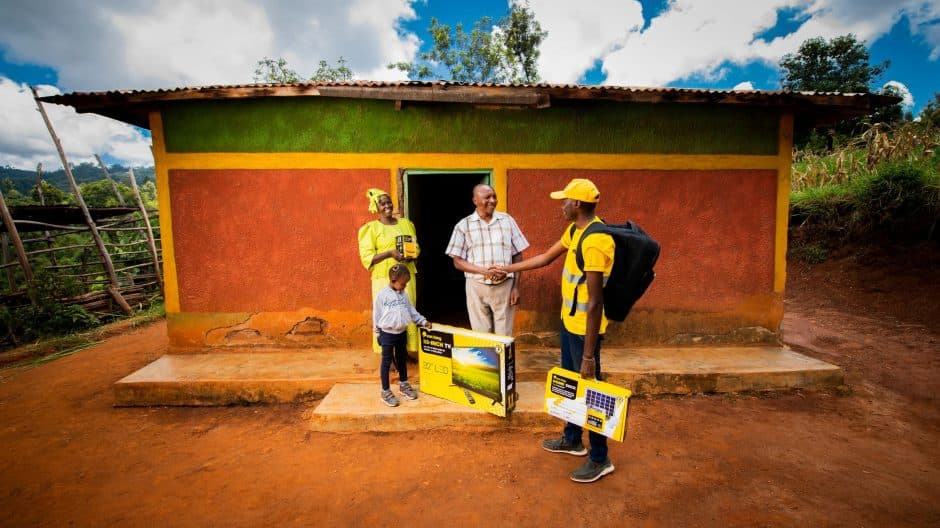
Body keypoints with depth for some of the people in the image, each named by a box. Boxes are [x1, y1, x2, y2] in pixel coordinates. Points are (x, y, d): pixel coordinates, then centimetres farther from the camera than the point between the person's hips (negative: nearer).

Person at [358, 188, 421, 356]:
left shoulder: (406, 223, 12)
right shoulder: (371, 228, 0)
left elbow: (416, 248, 15)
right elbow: (367, 258, -6)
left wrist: (410, 256, -8)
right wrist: (390, 253, -18)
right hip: (384, 278, -3)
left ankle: (411, 351, 17)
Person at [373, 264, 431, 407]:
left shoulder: (403, 294, 4)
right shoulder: (382, 295, -13)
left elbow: (411, 310, 10)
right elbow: (376, 315, -7)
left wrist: (423, 321, 2)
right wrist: (378, 333, -2)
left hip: (402, 332, 6)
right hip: (388, 333, -5)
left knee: (402, 359, 18)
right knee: (387, 361, 3)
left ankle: (403, 384, 34)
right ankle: (385, 391, 14)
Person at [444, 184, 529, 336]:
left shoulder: (507, 220, 4)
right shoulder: (463, 225, 0)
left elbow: (517, 255, 6)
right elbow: (458, 262, -2)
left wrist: (516, 287, -1)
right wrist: (485, 271, -17)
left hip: (505, 285, 1)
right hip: (477, 287, -1)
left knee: (504, 335, 7)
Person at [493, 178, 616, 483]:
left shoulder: (594, 242, -27)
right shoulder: (575, 230, 4)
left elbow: (595, 302, -27)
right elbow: (546, 258, 18)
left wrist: (589, 355, -24)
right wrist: (507, 269, 21)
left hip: (584, 328, -10)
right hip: (569, 321, 10)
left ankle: (600, 459, 27)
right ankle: (572, 440, 43)